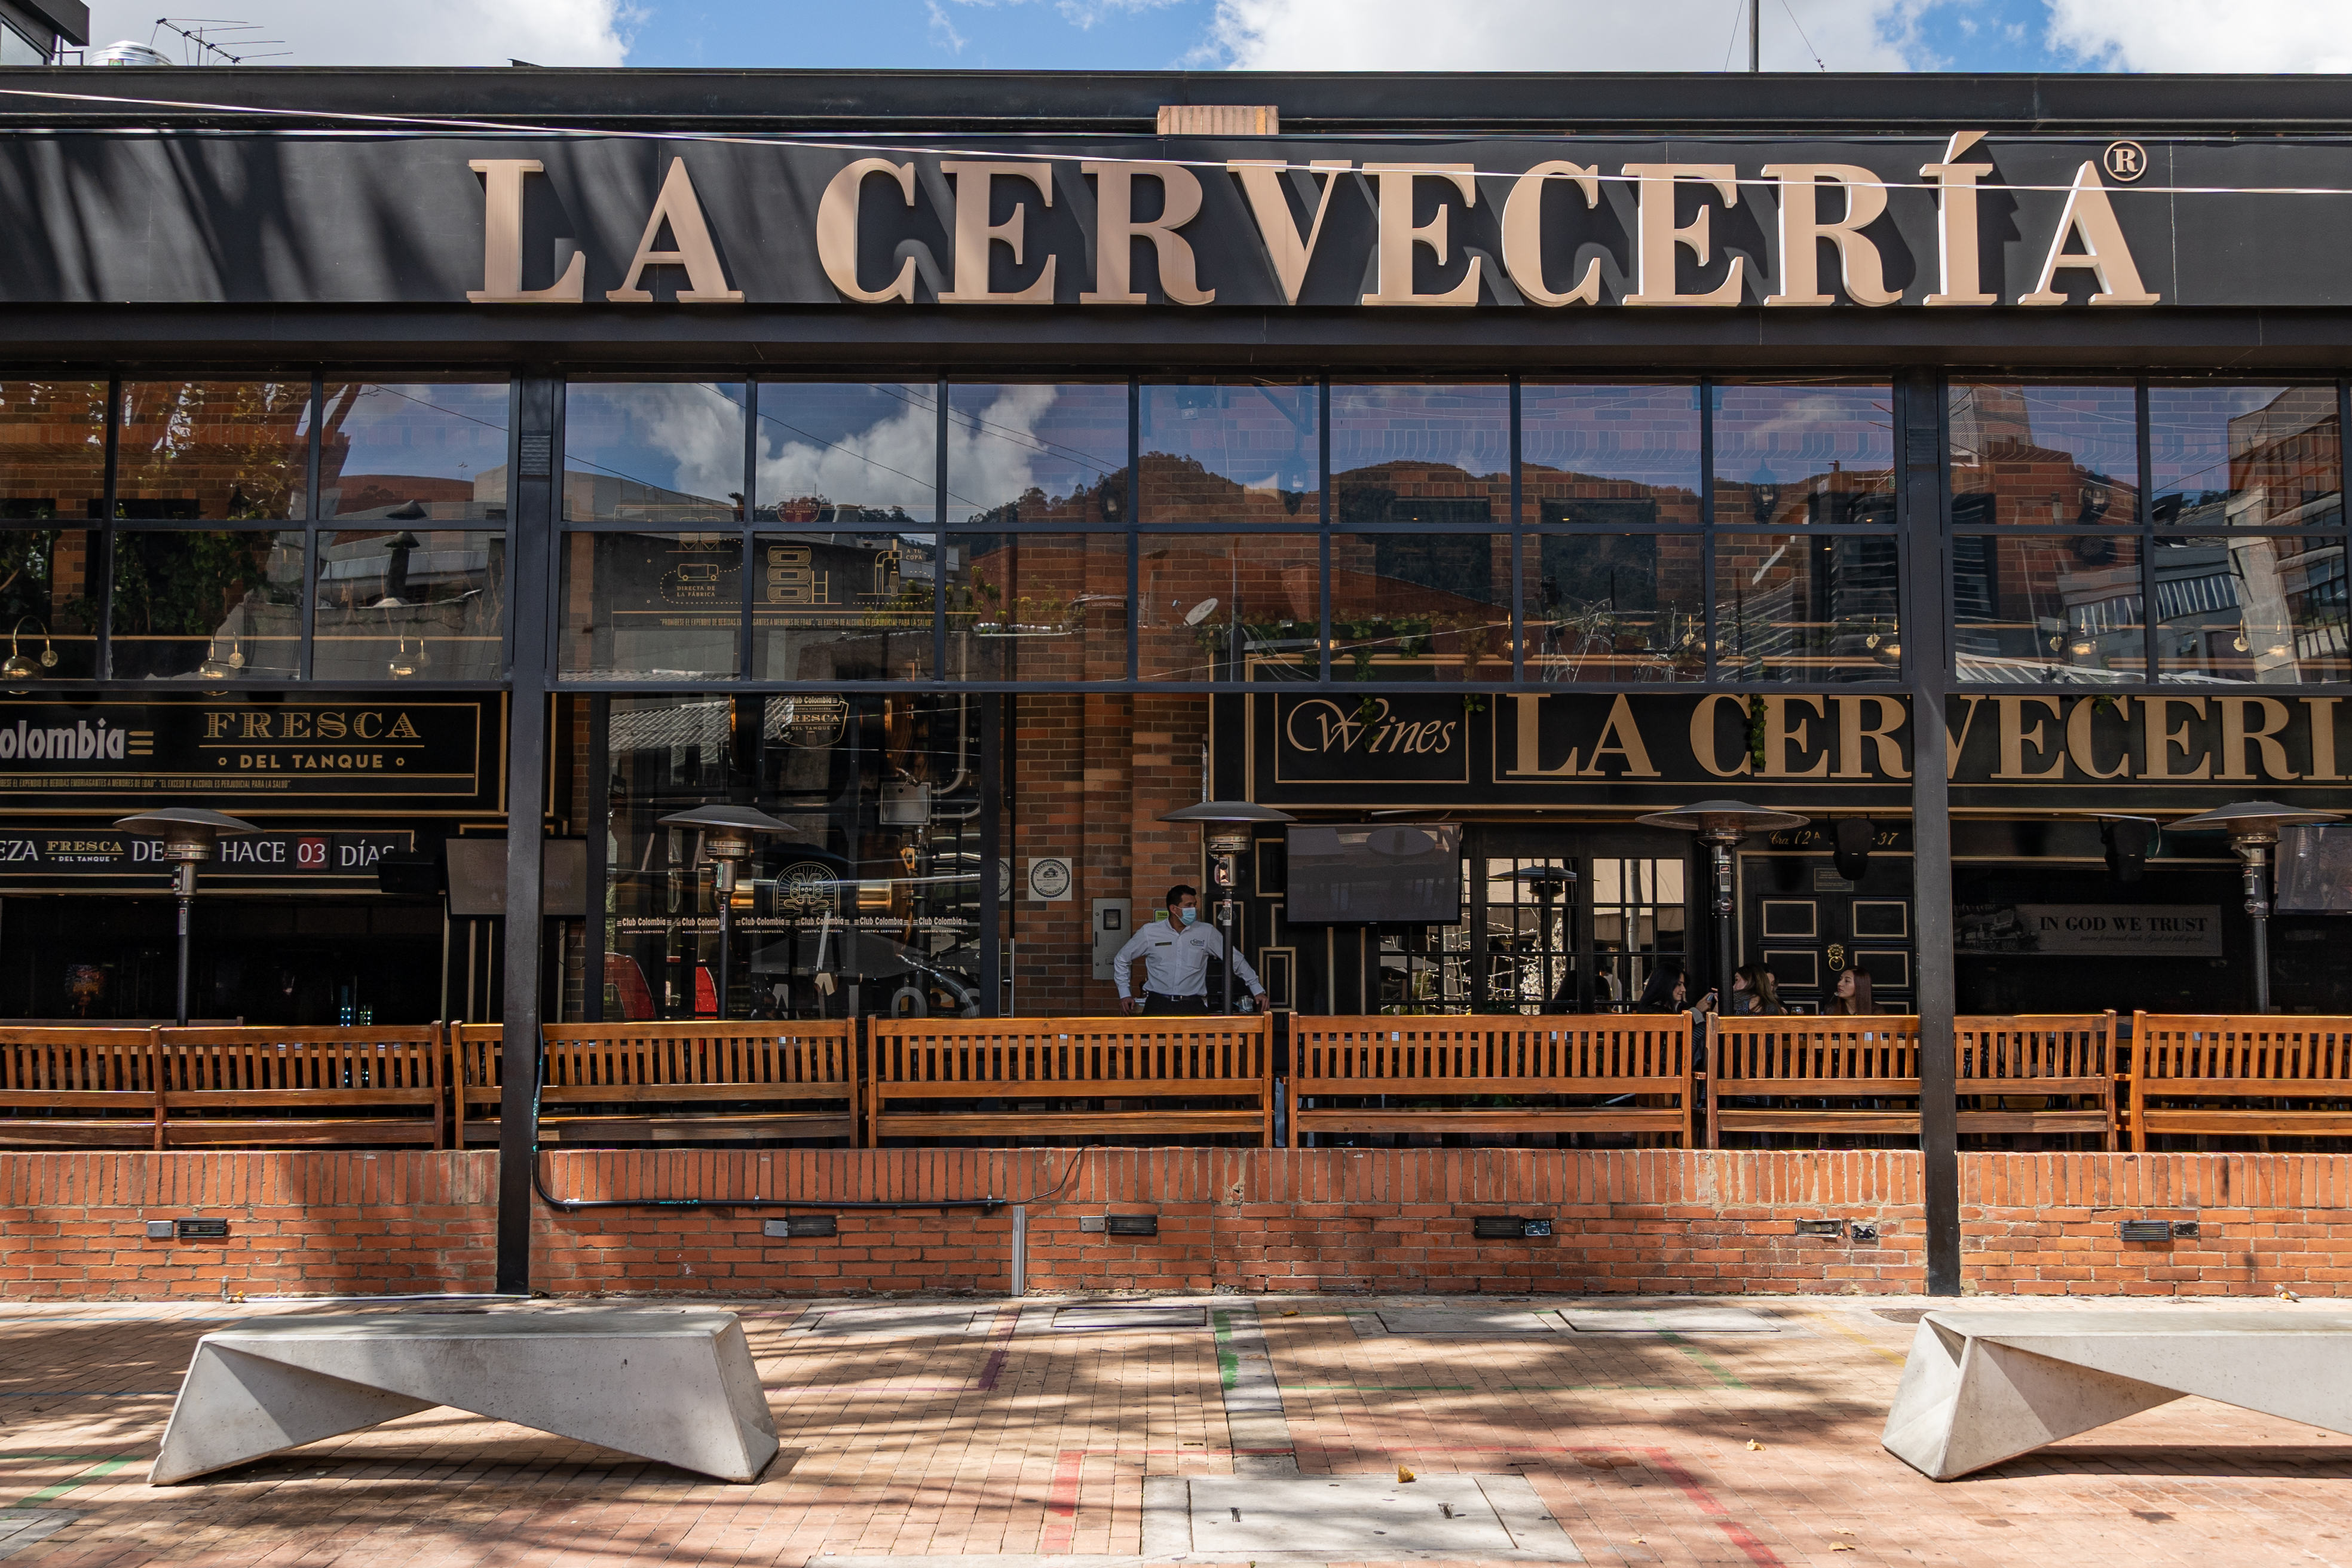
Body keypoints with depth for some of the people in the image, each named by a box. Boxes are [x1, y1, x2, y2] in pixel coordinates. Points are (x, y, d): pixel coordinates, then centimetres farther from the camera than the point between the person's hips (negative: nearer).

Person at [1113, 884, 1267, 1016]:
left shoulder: (1206, 932, 5)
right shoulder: (1150, 932, 4)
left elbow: (1235, 959, 13)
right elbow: (1122, 959, 17)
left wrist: (1257, 990, 11)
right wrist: (1124, 994, 11)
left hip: (1193, 1005, 0)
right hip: (1158, 1004, 0)